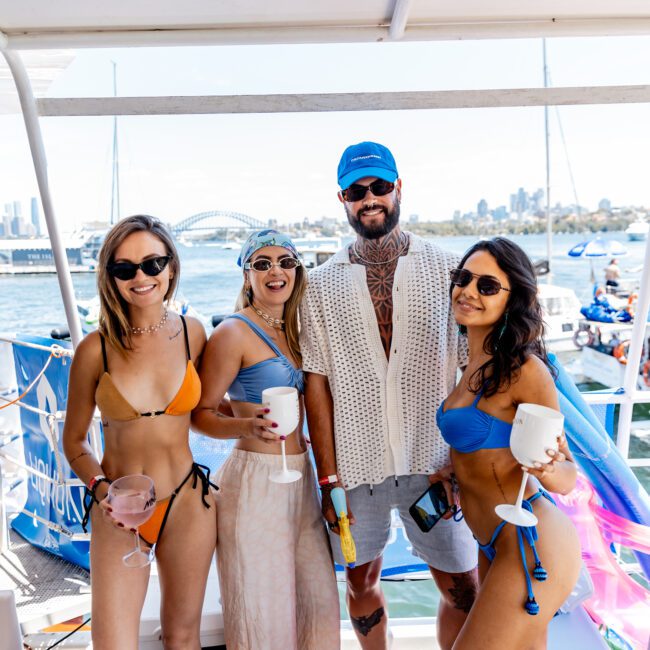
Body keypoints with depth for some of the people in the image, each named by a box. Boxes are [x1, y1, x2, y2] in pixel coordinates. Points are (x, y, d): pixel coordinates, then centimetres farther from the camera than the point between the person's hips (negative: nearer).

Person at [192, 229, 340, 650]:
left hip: (300, 477, 7)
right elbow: (200, 413, -11)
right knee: (264, 612, 6)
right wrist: (247, 427, -27)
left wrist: (299, 437, 11)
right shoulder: (233, 332, -11)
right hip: (255, 479, -7)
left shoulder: (291, 329, 11)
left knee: (318, 599, 14)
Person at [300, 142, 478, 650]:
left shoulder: (447, 270, -1)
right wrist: (329, 478, -3)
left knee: (463, 587, 10)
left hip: (434, 460, 0)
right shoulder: (322, 284, 1)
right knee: (362, 580, 18)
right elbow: (318, 383, -1)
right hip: (356, 462, 1)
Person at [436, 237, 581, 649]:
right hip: (497, 544, 8)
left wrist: (544, 466, -35)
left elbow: (566, 479, -15)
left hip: (530, 545, -8)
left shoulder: (524, 369, -20)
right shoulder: (474, 365, 4)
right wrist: (453, 470, 5)